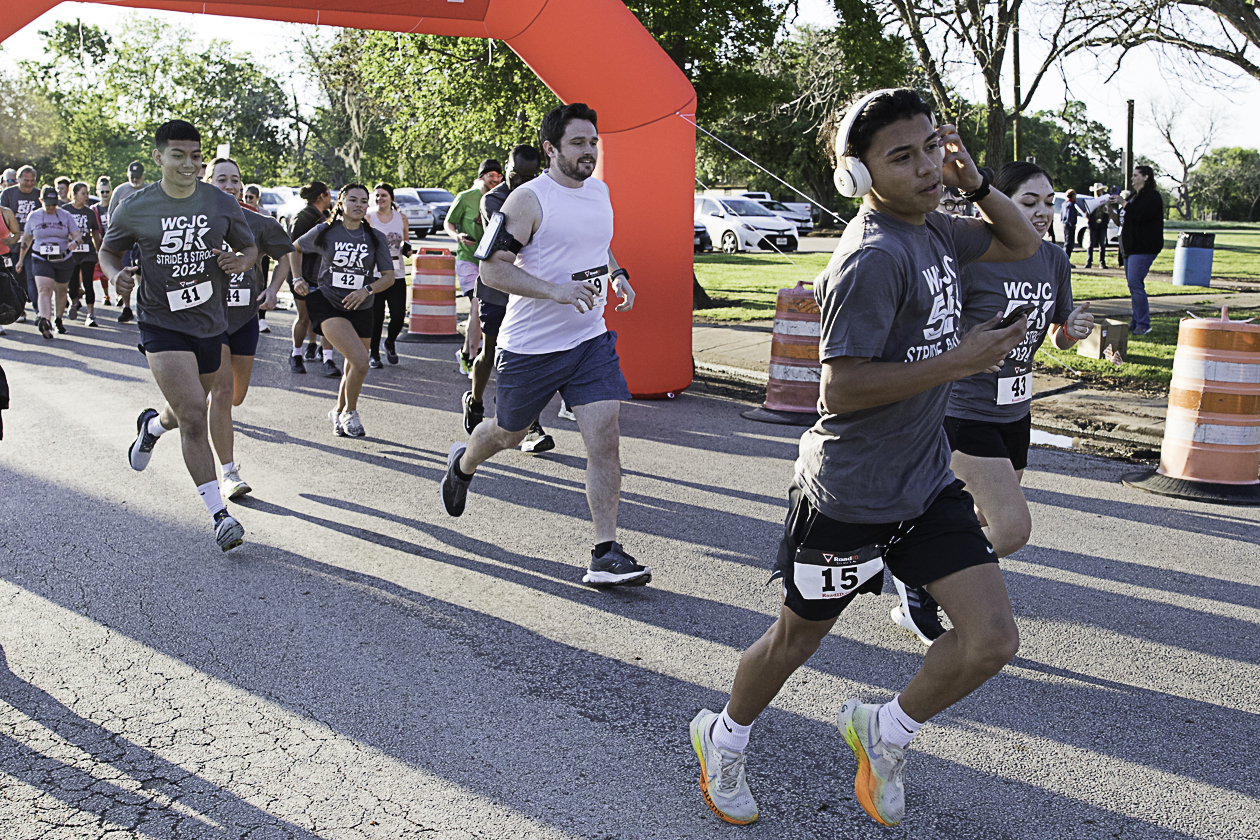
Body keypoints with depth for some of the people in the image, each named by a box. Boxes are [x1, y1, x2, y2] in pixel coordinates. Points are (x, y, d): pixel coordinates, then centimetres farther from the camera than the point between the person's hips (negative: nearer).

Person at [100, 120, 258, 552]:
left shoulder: (222, 204, -1)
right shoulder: (134, 208, -6)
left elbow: (250, 247, 12)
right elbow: (108, 250, 10)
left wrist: (240, 261, -12)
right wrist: (117, 274, -13)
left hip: (210, 323, 4)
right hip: (162, 325, -3)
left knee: (186, 412, 19)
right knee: (193, 417, -15)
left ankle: (152, 425, 57)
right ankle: (219, 514, -8)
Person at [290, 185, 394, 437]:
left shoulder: (375, 238, 4)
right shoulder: (324, 232, 1)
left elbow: (389, 276, 2)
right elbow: (295, 248, 18)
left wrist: (367, 290, -15)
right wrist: (297, 278, 7)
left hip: (360, 309, 4)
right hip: (327, 303, -4)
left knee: (354, 369, 11)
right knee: (360, 362, -22)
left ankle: (339, 412, 38)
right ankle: (350, 413, 2)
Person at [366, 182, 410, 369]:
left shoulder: (401, 218, 10)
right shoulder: (368, 217, 1)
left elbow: (407, 241, 20)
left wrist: (406, 247, -2)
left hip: (397, 274, 2)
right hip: (374, 274, -2)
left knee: (399, 315, -5)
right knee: (375, 317, -3)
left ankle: (390, 343, 26)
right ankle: (373, 354, 13)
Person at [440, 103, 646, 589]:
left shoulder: (600, 192, 8)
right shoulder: (529, 199, -14)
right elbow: (492, 269, -18)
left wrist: (615, 274, 7)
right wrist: (555, 290, -29)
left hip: (590, 339, 5)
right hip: (531, 345, -4)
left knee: (605, 438, -10)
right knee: (509, 433, 15)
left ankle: (605, 556, -6)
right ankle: (462, 463, 51)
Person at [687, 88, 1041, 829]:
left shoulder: (931, 231, 5)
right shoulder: (874, 258, -23)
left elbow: (1022, 244, 20)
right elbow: (840, 388, -27)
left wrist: (974, 181, 3)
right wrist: (957, 361, -23)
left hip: (926, 483, 8)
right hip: (850, 496, -7)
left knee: (993, 639, -1)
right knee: (797, 641, 13)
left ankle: (885, 733, 25)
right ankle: (724, 738, 42)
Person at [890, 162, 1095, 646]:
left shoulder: (1054, 260, 4)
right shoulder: (974, 257, -18)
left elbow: (1059, 338, 13)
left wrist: (1073, 330, -7)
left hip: (1014, 412, 8)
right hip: (965, 410, -8)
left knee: (991, 528, 17)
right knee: (1013, 529, -15)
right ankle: (917, 583, 7)